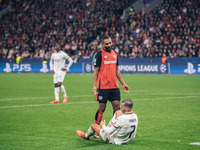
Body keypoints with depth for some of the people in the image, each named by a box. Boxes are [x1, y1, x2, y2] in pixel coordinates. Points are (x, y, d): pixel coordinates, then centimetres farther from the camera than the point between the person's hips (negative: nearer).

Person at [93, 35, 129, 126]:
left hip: (114, 86, 5)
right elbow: (96, 71, -6)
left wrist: (123, 84, 17)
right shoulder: (100, 54, -6)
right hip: (103, 86, -5)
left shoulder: (114, 54, 13)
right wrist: (94, 86, -13)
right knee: (102, 107, -1)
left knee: (117, 106, 1)